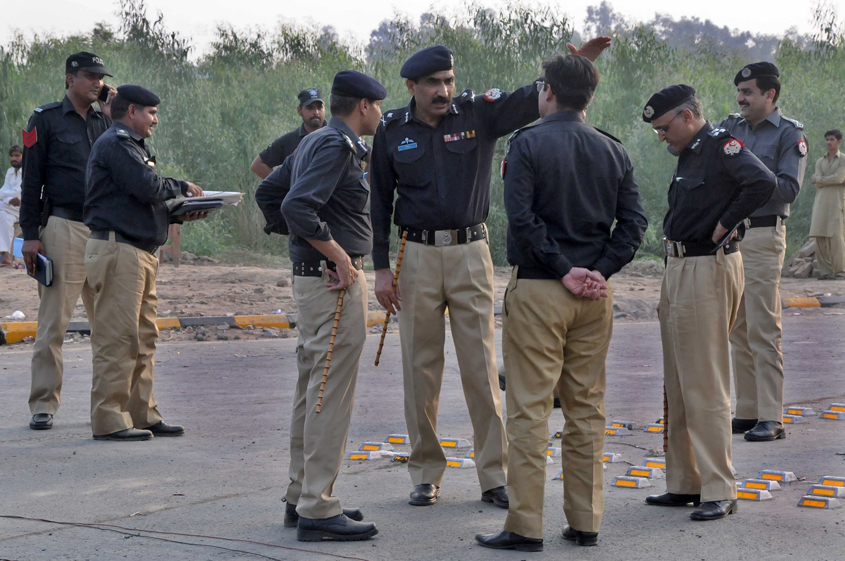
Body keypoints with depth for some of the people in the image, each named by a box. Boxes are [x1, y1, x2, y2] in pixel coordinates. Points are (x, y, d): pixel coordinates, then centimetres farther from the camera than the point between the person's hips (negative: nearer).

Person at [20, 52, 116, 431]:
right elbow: (31, 179, -2)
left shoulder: (105, 122, 16)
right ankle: (43, 405, 0)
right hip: (63, 228, -5)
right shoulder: (45, 119, 2)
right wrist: (30, 235, -7)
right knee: (53, 321, -5)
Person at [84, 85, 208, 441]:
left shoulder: (133, 146, 24)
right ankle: (109, 420, -8)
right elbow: (147, 187, -19)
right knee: (117, 338, -10)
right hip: (117, 249, -11)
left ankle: (142, 414, 17)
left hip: (141, 252, 11)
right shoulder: (115, 144, -10)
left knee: (143, 337, 12)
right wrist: (181, 188, -1)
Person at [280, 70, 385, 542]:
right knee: (332, 397, -8)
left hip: (313, 278, 11)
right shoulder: (337, 145, -14)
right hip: (335, 281, -11)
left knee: (312, 392, 16)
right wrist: (339, 256, -19)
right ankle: (318, 510, -5)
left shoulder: (314, 142, 16)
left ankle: (302, 496, 24)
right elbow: (298, 207, -26)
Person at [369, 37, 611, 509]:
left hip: (471, 255, -1)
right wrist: (381, 269, 2)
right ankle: (426, 474, 17)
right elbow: (380, 202, 6)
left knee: (483, 367, -1)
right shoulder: (392, 131, 2)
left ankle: (496, 475, 5)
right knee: (421, 368, 6)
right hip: (418, 257, 1)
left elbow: (533, 98, -11)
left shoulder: (479, 113, 0)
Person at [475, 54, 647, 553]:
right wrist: (601, 272, -3)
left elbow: (522, 218, -16)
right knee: (588, 408, 11)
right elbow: (635, 222, 2)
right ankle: (586, 522, 15)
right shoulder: (613, 151, 9)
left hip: (539, 290, -5)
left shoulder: (528, 144, -6)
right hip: (595, 296, 5)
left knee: (530, 409, -1)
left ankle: (526, 526, 0)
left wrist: (563, 270, -11)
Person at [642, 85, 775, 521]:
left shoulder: (721, 146, -13)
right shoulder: (688, 154, 16)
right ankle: (685, 483, 22)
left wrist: (723, 226, -20)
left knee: (705, 386, -8)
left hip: (709, 269, -10)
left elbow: (763, 183, -29)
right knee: (679, 385, 14)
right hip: (679, 268, 10)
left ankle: (719, 492, -3)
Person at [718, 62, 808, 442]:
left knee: (763, 329, -8)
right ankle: (746, 412, 15)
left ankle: (771, 418, -6)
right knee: (738, 329, 9)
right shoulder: (732, 128, 15)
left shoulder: (790, 134, -1)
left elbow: (789, 189, -11)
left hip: (762, 236, -6)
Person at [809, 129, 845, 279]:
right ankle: (826, 271, -2)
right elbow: (817, 184, 6)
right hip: (821, 203, 4)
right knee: (820, 237, -5)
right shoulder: (820, 162, 19)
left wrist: (819, 179, 1)